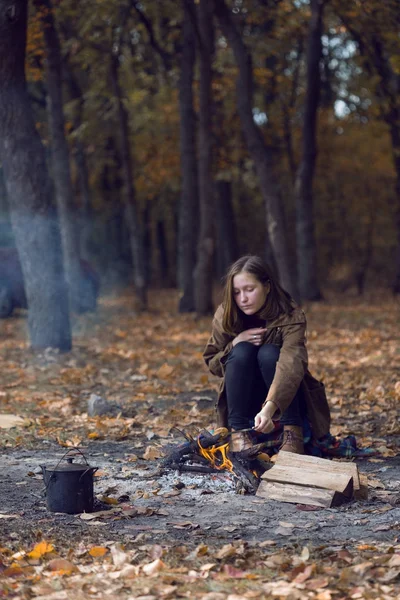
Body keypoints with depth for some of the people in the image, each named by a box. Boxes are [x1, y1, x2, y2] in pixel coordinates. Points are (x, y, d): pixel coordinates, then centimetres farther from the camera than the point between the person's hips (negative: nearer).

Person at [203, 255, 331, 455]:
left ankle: (292, 431, -25)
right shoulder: (226, 316, -12)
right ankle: (238, 431, -24)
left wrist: (270, 408, -57)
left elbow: (291, 365, -40)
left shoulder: (291, 318, -24)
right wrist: (235, 344, -23)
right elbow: (212, 363, -1)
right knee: (242, 352, -26)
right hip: (246, 399, 2)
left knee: (269, 353, -30)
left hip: (282, 400, -2)